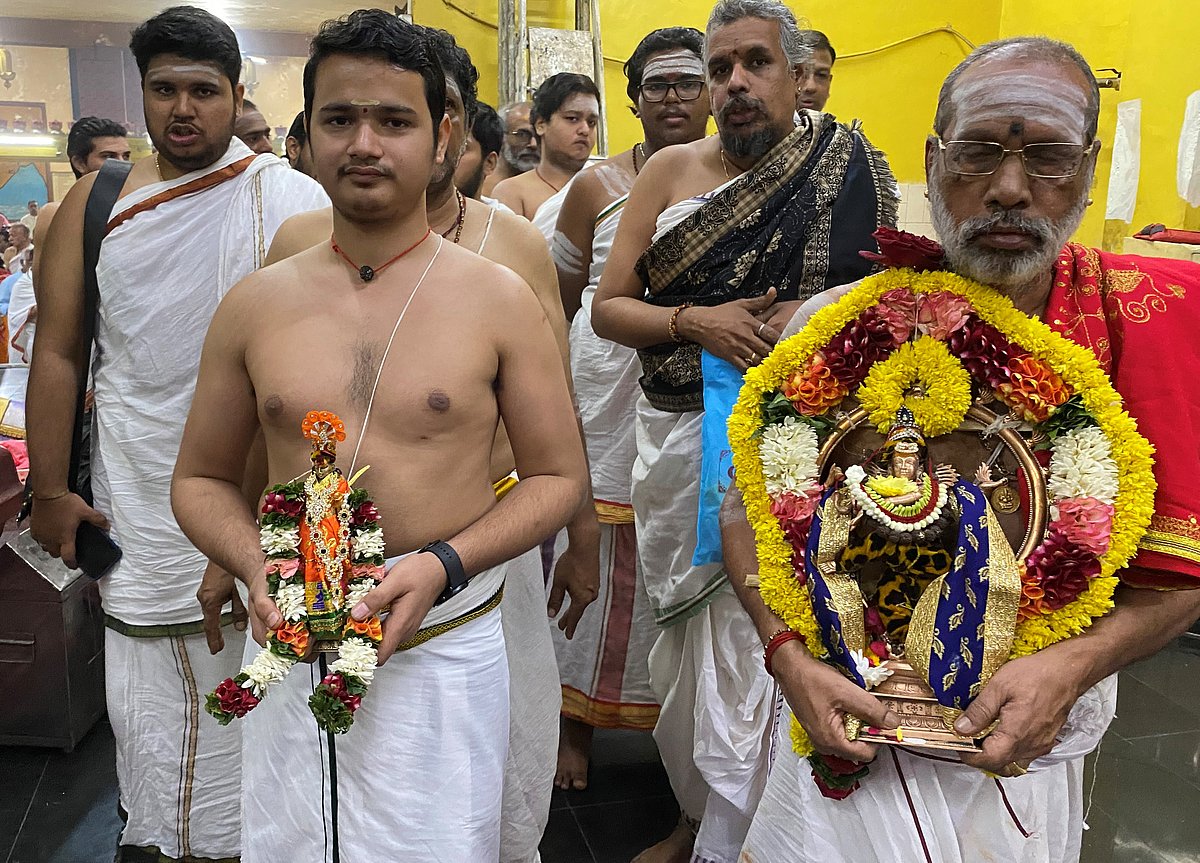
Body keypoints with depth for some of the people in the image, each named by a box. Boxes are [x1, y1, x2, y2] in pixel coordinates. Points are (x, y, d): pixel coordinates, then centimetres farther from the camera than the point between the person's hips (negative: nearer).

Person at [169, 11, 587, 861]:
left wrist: (443, 565, -16)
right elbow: (201, 479, 10)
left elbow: (559, 477, -1)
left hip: (446, 651, -2)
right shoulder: (255, 305, 2)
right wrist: (256, 567, -10)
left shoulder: (499, 298, -5)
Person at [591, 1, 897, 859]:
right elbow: (608, 306, 5)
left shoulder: (847, 170, 1)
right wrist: (695, 321, -12)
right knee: (684, 628, 13)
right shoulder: (672, 170, 7)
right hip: (675, 435, 4)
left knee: (746, 647, -3)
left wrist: (793, 324, -16)